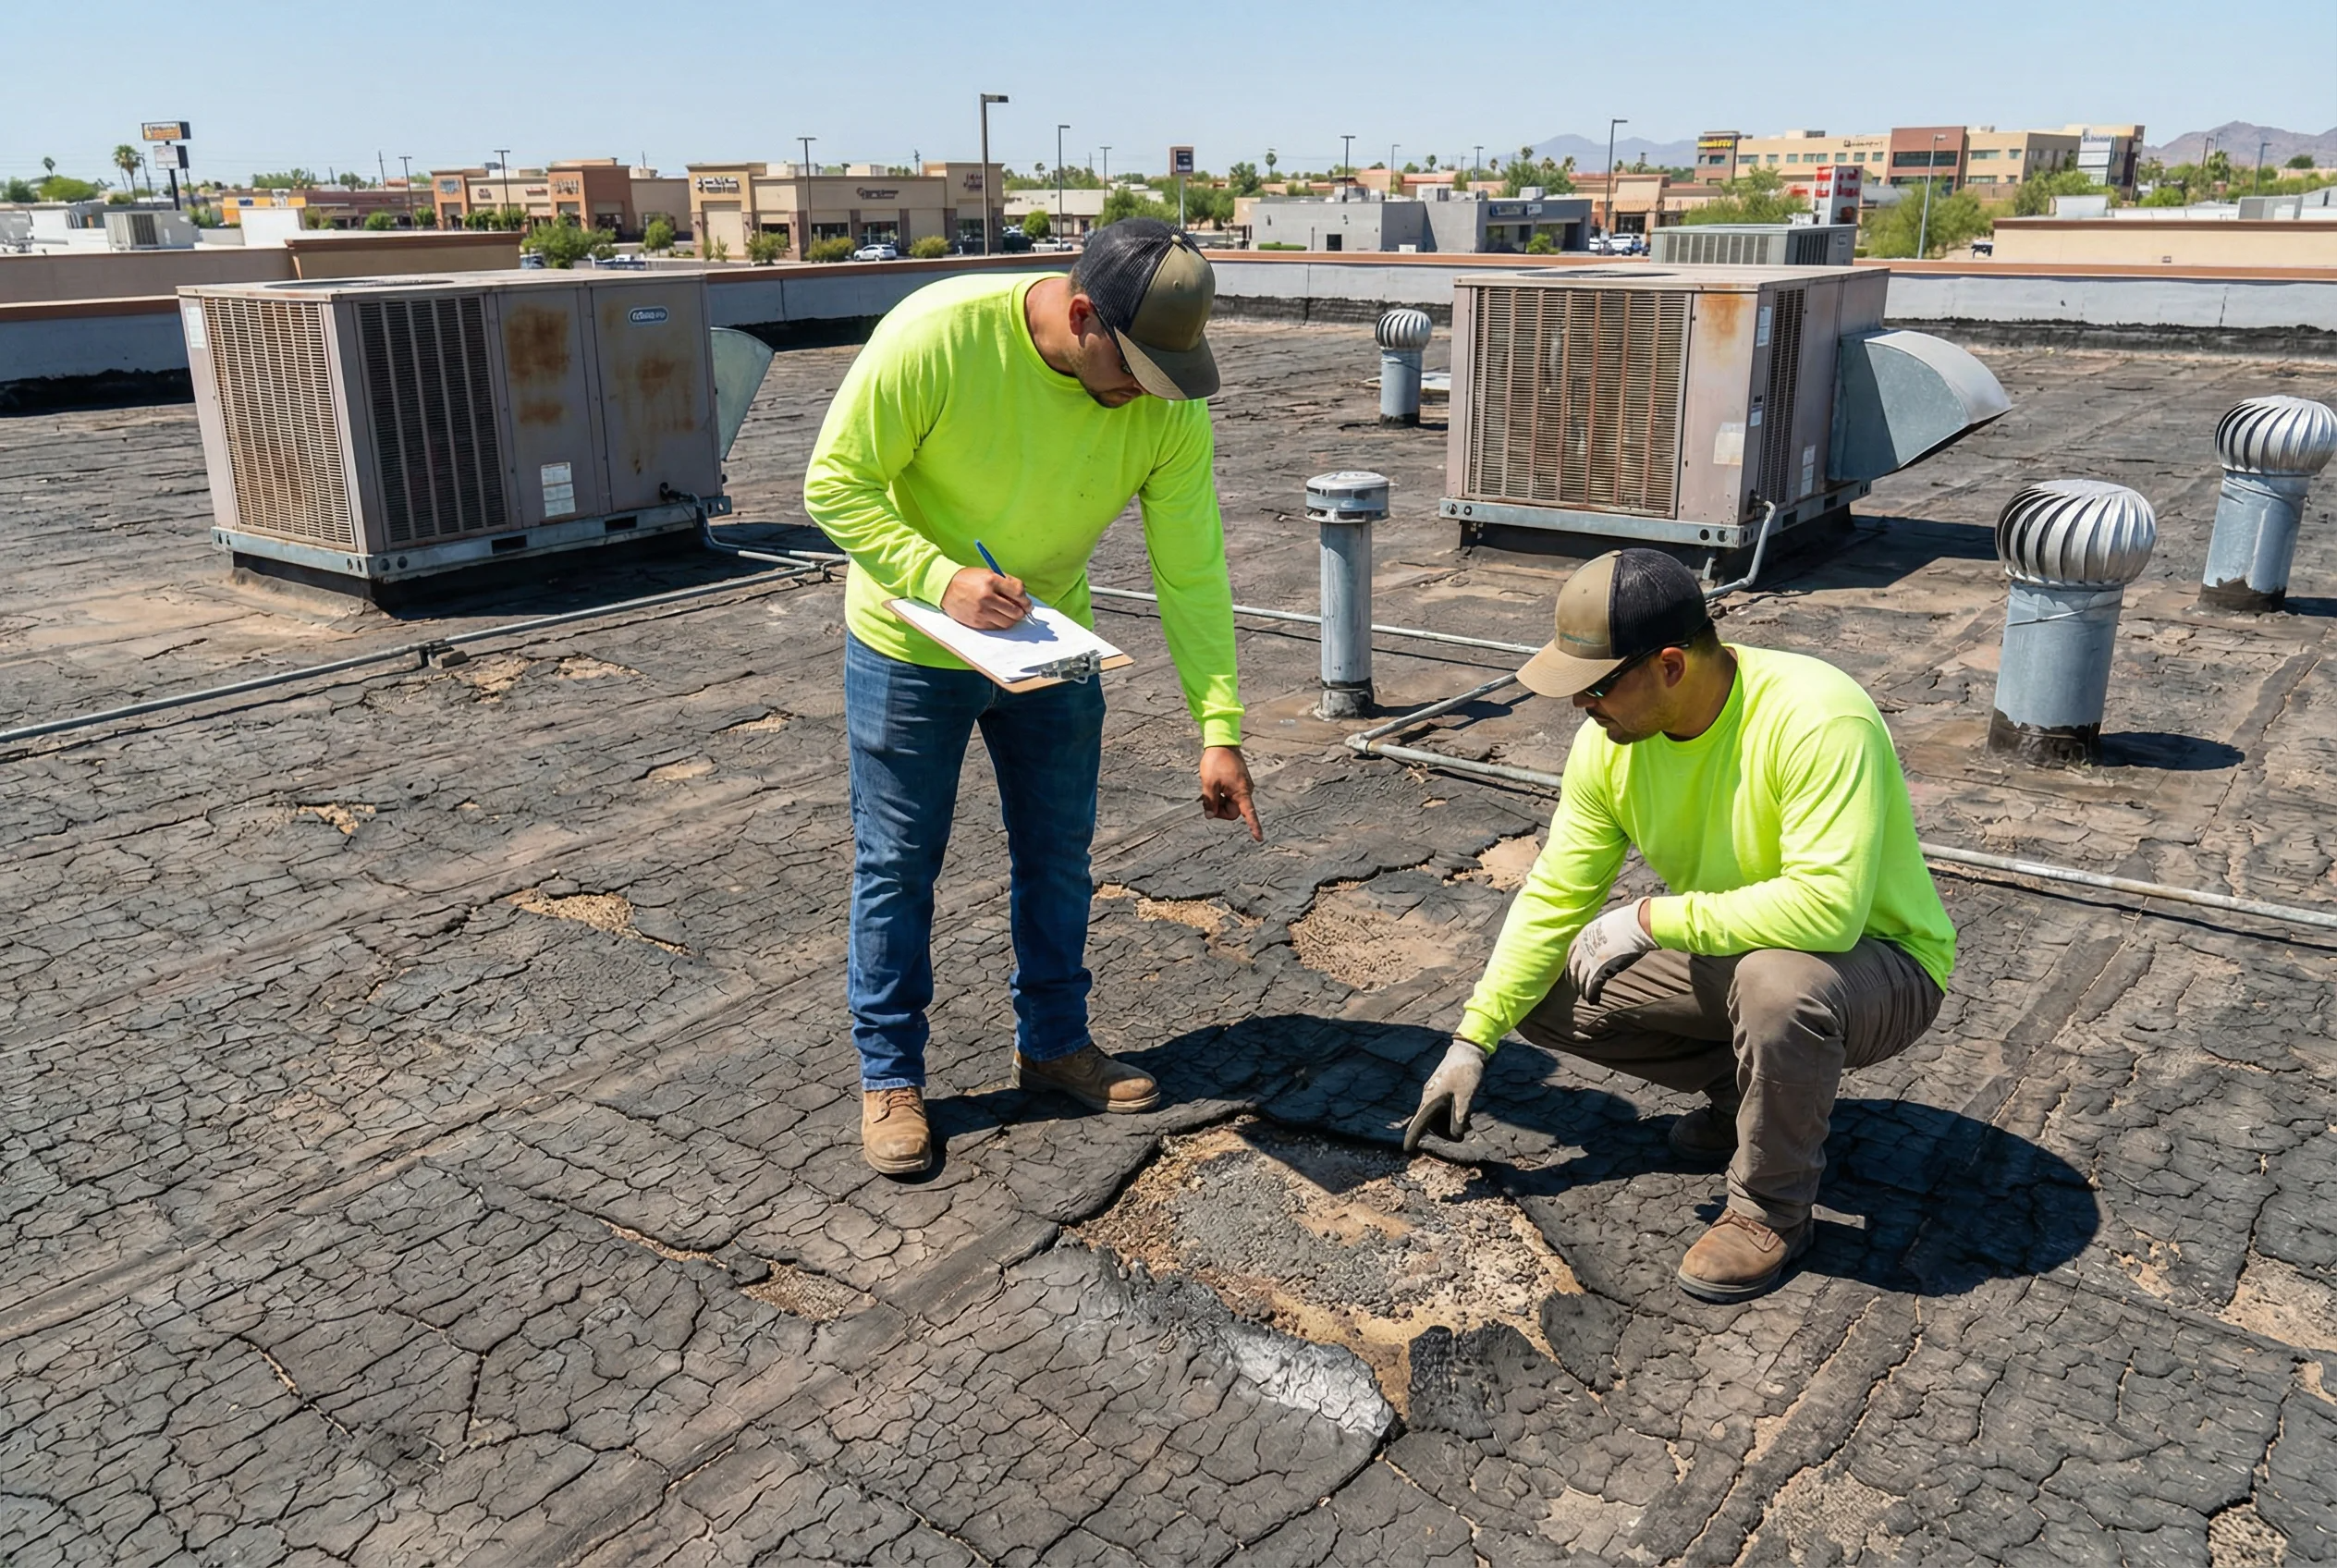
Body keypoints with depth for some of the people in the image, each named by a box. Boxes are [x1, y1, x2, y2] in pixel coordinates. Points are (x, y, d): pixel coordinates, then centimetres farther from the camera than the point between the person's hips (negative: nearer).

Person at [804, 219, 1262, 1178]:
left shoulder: (1167, 406, -18)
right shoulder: (936, 334, -29)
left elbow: (1192, 572, -14)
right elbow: (836, 484, -21)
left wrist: (1219, 728, -19)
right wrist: (941, 579, -34)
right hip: (910, 647, -3)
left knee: (1058, 854, 13)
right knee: (898, 866, 6)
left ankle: (1054, 1043, 34)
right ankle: (889, 1076, 23)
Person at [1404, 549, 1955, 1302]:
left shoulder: (1815, 717, -33)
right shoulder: (1610, 738, -12)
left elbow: (1826, 908, -41)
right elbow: (1553, 900, -6)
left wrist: (1652, 918, -32)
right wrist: (1473, 1041, -9)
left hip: (1879, 964, -6)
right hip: (1725, 958, 7)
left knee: (1779, 981, -40)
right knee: (1544, 984, -4)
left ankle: (1772, 1210, -12)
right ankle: (1749, 1088, 12)